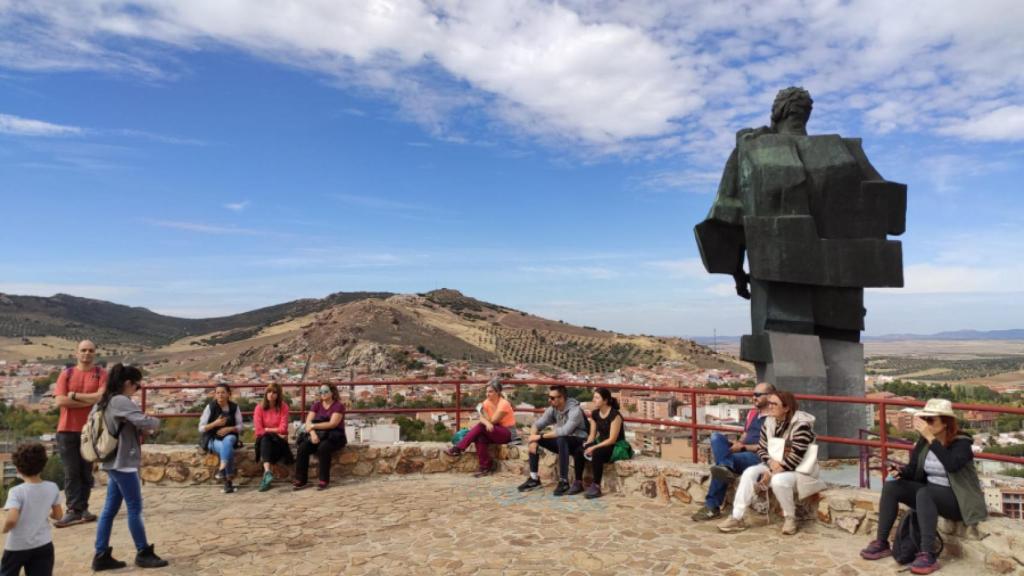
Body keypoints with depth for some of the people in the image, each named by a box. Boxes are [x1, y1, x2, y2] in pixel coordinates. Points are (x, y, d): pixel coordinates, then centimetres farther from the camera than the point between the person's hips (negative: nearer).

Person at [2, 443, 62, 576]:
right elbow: (58, 515, 4)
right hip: (43, 545, 2)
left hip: (17, 546, -2)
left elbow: (11, 520, -28)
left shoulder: (16, 491, -17)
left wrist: (4, 529, -7)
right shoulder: (53, 488, -4)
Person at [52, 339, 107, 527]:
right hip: (67, 430, 1)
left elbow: (102, 396, -13)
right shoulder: (66, 374, 6)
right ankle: (74, 510, 0)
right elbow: (60, 401, -6)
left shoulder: (102, 374, 2)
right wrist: (90, 400, -11)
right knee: (71, 472, -1)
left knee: (86, 471, 7)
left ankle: (82, 508, 15)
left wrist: (74, 395, -8)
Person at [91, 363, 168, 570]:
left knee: (110, 508, 12)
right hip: (123, 462, -9)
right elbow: (143, 421, -27)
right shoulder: (121, 401, -18)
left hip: (113, 461, 9)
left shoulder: (107, 401, 11)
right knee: (135, 508, 0)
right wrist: (156, 422, -6)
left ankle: (101, 555, 15)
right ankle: (144, 554, 9)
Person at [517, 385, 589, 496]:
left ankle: (564, 482, -30)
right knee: (534, 439, -6)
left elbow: (564, 431, -36)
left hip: (579, 443, -7)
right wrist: (533, 439, -22)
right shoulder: (552, 409, -3)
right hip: (562, 443, 7)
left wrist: (541, 436, -29)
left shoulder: (575, 410, -25)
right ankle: (534, 479, -2)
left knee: (561, 439, -38)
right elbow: (537, 424, -2)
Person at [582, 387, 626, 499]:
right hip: (601, 444, 7)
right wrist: (587, 445, -14)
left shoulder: (615, 415, -19)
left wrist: (593, 447, -27)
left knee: (597, 453, -36)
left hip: (616, 447, -7)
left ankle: (596, 486, -27)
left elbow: (612, 439, -22)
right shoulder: (595, 414, 4)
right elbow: (592, 435, 8)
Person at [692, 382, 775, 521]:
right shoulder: (752, 414, 22)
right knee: (716, 436, -23)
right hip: (741, 451, 8)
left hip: (759, 456, -8)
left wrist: (743, 447, -17)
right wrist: (736, 443, 0)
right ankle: (726, 468, -47)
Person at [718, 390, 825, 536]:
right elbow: (761, 449, 6)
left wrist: (773, 473, -24)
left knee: (778, 481, -37)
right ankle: (736, 518, -18)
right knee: (749, 473, -19)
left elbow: (796, 458, -24)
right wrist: (771, 462, -16)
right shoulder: (769, 422, 1)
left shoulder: (801, 424, -20)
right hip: (775, 465, 7)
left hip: (799, 470, -6)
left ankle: (790, 518, -9)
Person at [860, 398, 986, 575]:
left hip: (957, 500, -7)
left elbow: (951, 465, -38)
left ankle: (928, 555, -37)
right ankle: (881, 543, -8)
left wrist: (931, 438, -37)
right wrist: (900, 471, -14)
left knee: (924, 493, -36)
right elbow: (912, 470, 8)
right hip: (930, 495, 7)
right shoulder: (923, 441, 2)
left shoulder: (961, 443, -15)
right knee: (891, 487, -13)